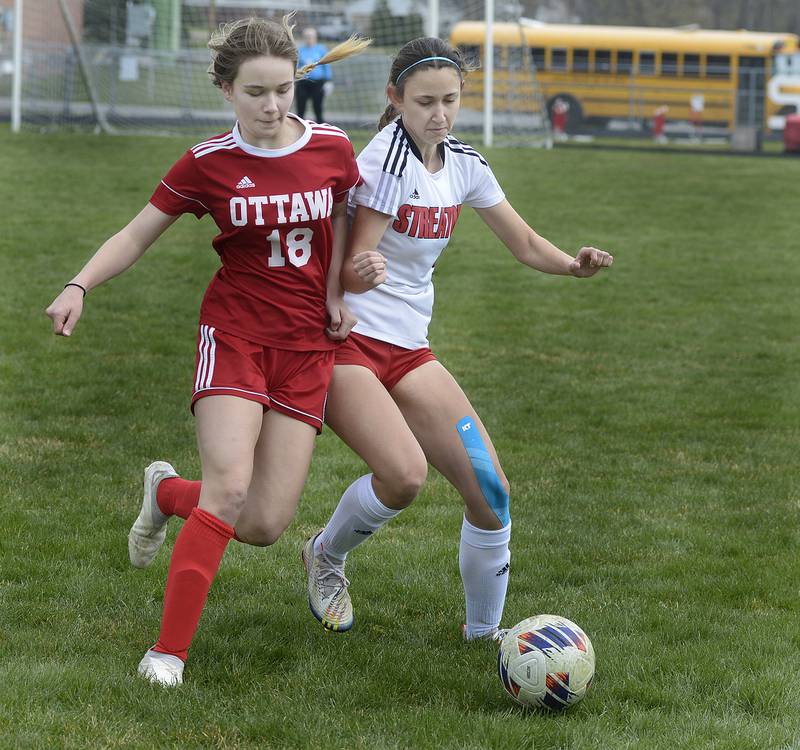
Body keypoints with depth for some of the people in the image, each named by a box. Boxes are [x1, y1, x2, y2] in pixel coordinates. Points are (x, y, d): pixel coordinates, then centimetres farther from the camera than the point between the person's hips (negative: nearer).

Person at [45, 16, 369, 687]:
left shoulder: (333, 148, -1)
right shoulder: (209, 164, -6)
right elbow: (138, 234, 1)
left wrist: (336, 291, 7)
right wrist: (80, 286, -14)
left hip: (309, 344, 3)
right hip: (234, 333, -3)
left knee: (265, 524, -4)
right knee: (229, 487, -22)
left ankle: (167, 493, 29)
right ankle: (168, 652, -14)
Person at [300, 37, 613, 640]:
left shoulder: (464, 165, 5)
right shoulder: (386, 160, -16)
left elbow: (525, 244, 13)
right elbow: (347, 274, -18)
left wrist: (573, 264, -7)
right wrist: (364, 271, -41)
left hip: (409, 349, 7)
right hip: (346, 342, -7)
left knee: (491, 488, -6)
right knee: (405, 474, -28)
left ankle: (485, 628, 14)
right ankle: (326, 557, 3)